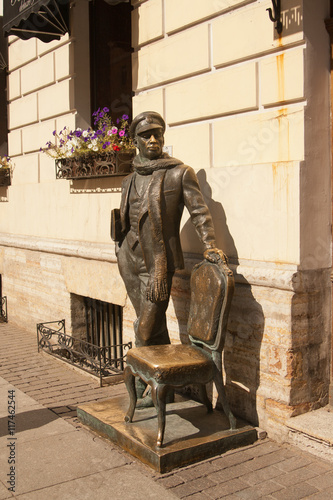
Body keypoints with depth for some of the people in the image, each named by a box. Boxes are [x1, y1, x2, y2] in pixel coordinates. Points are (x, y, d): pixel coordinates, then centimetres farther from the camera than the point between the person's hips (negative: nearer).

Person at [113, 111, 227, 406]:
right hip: (130, 260, 5)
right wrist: (122, 251, 18)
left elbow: (199, 211, -6)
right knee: (154, 327, 12)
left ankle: (142, 387, 17)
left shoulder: (180, 173, -2)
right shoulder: (130, 180, 14)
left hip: (158, 262, -5)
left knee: (146, 329, -3)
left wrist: (209, 245, -17)